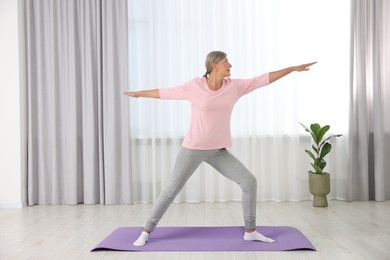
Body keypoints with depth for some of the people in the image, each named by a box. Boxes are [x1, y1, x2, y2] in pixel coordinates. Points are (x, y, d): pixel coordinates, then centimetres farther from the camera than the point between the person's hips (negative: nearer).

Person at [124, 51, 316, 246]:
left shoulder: (234, 86, -1)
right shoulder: (194, 87, -10)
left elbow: (265, 79, 4)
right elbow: (166, 93, 3)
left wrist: (293, 68, 7)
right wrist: (139, 94, 15)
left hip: (218, 151, 4)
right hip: (193, 148, -4)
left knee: (249, 182, -5)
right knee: (171, 190, -1)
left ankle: (250, 231, 11)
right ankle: (146, 231, 17)